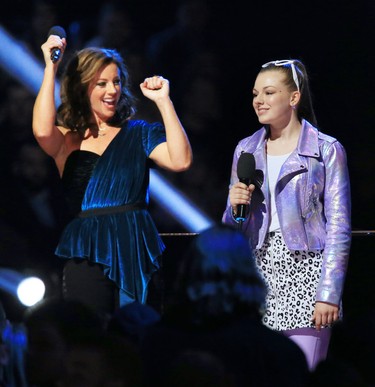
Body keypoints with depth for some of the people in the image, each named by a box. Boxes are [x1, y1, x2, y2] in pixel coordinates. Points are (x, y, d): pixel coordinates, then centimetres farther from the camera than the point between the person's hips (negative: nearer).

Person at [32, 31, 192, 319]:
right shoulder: (68, 139, 9)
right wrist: (50, 67, -10)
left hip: (137, 250, 1)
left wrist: (163, 101, -5)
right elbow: (43, 131, -15)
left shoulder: (138, 134, 10)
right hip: (87, 255, -1)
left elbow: (180, 161, -6)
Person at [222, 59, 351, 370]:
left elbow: (339, 228, -4)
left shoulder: (326, 150, 0)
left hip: (305, 270, -4)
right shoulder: (246, 150, 14)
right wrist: (235, 207, -3)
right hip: (259, 270, 4)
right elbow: (232, 226, 21)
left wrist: (329, 295, -12)